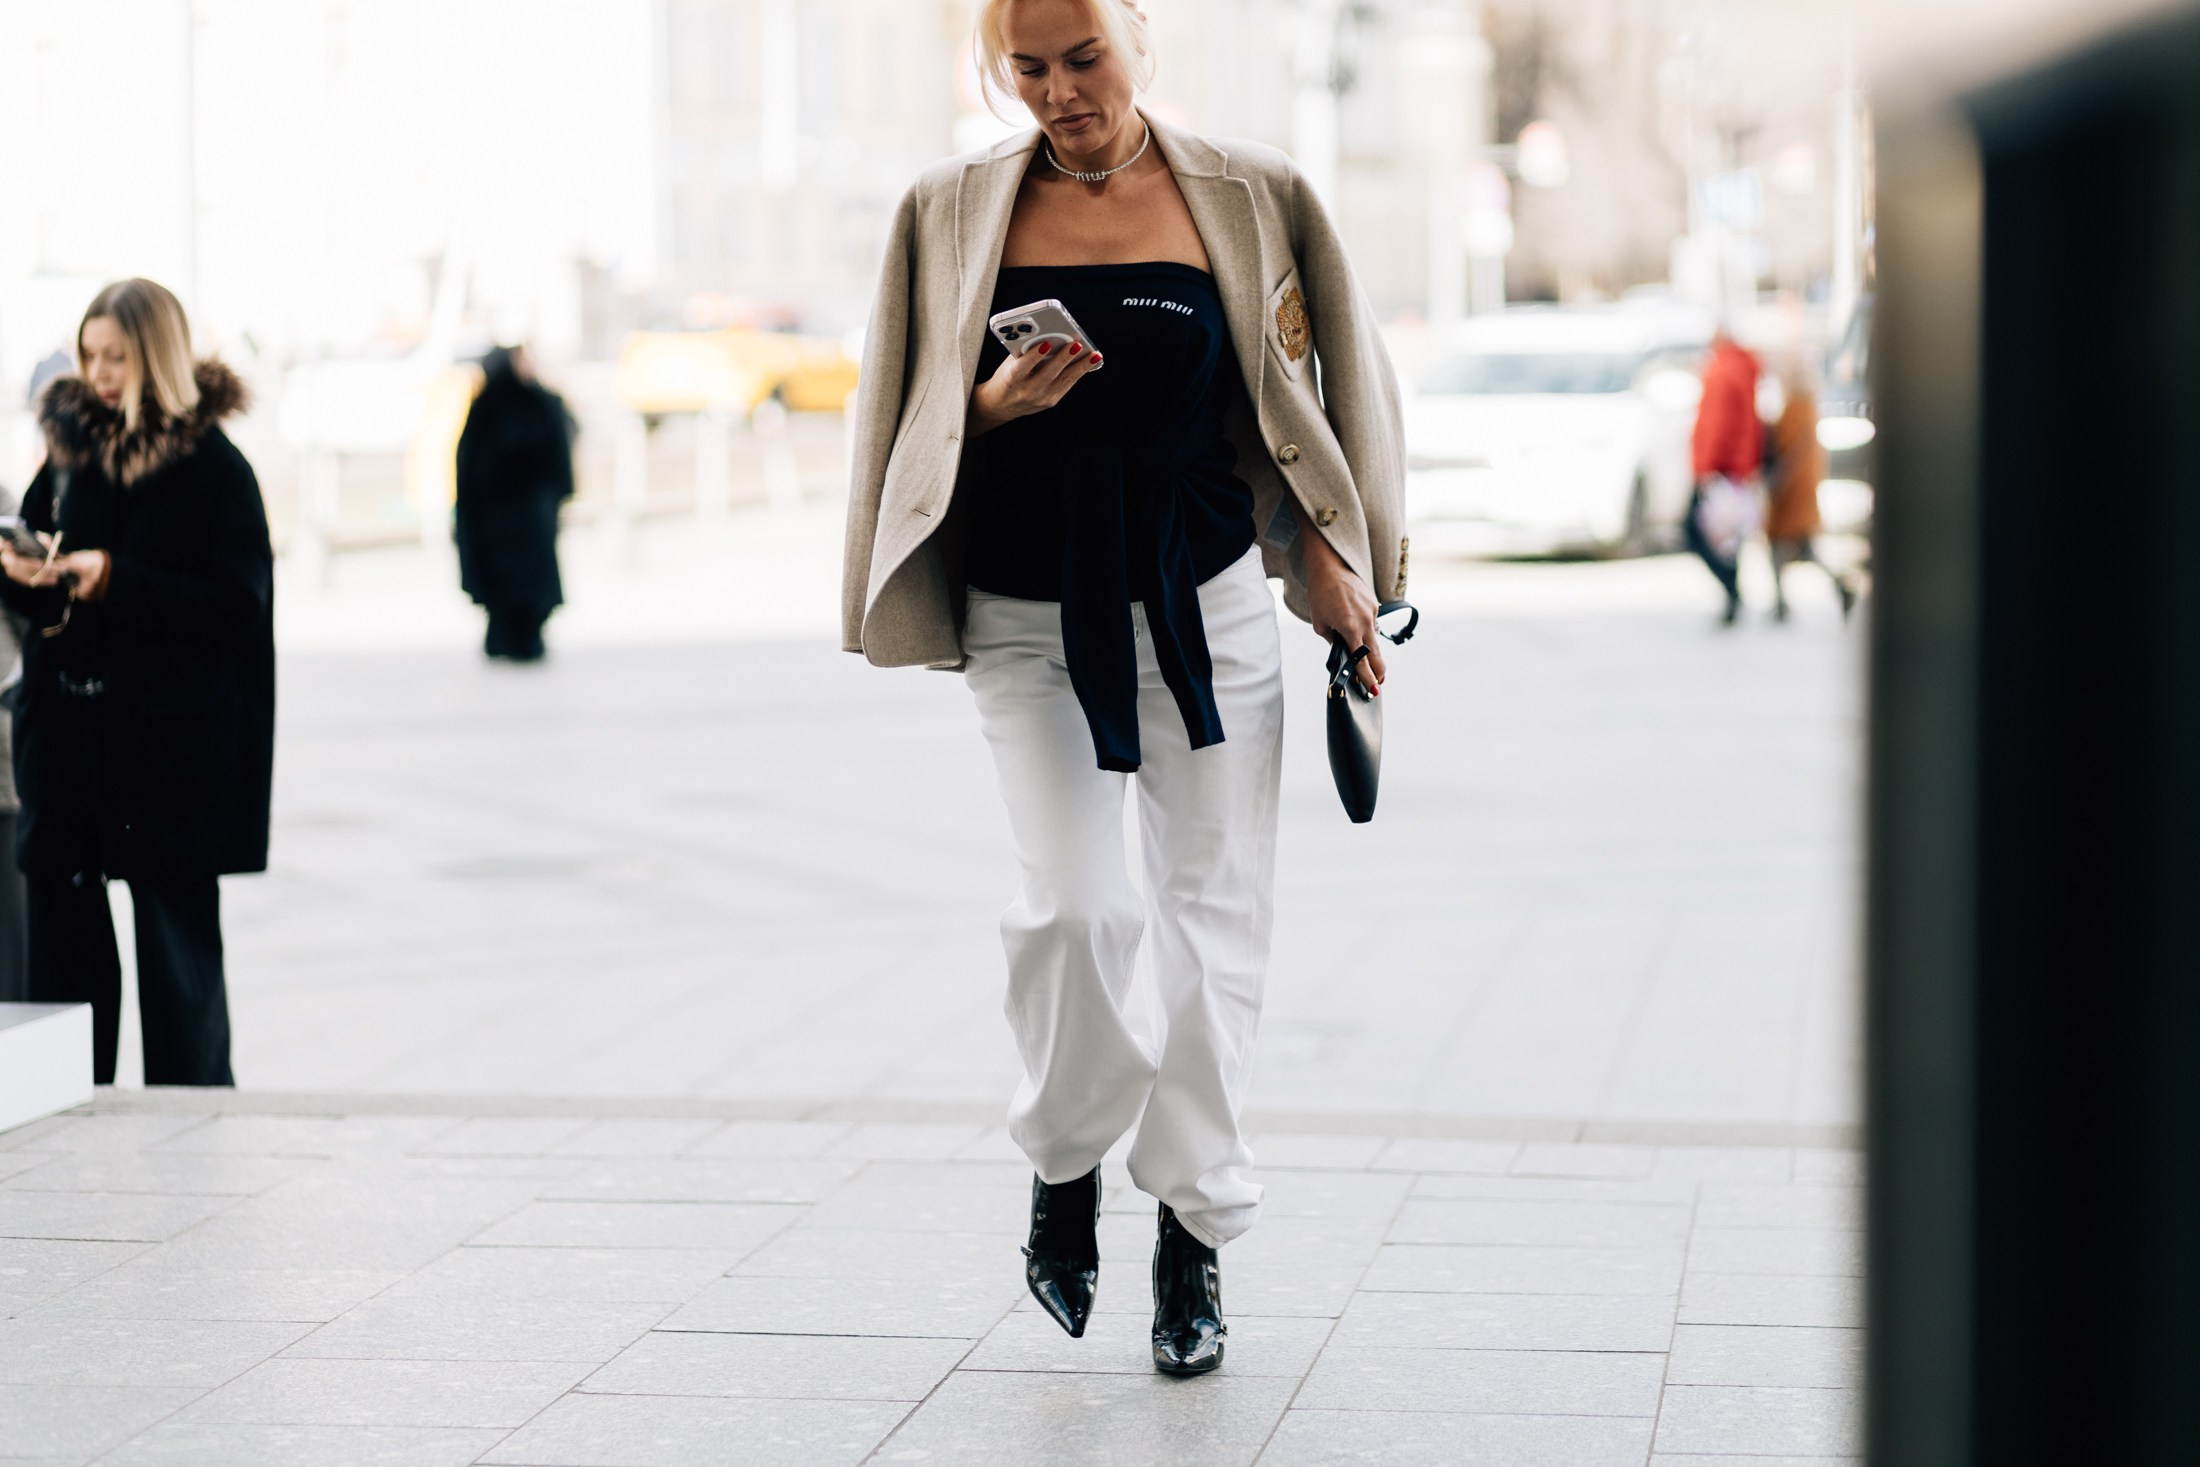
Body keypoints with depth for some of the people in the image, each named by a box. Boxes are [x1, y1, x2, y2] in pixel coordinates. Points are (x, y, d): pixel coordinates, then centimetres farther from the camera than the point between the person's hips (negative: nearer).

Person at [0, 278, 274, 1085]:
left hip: (174, 746, -5)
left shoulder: (215, 467, -5)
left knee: (178, 949, 1)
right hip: (66, 735, 5)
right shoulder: (71, 447, 11)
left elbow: (238, 605, -12)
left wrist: (117, 581, -20)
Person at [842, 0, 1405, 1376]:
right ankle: (1065, 1168, 13)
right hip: (1031, 618, 0)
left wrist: (1328, 559, 4)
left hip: (1208, 609, 1)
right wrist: (997, 406, -12)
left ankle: (1196, 1235, 16)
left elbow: (1293, 403, 11)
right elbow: (922, 426, 9)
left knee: (1211, 918, 3)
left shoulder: (1244, 200, 2)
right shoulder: (955, 213, 3)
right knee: (1075, 911, -14)